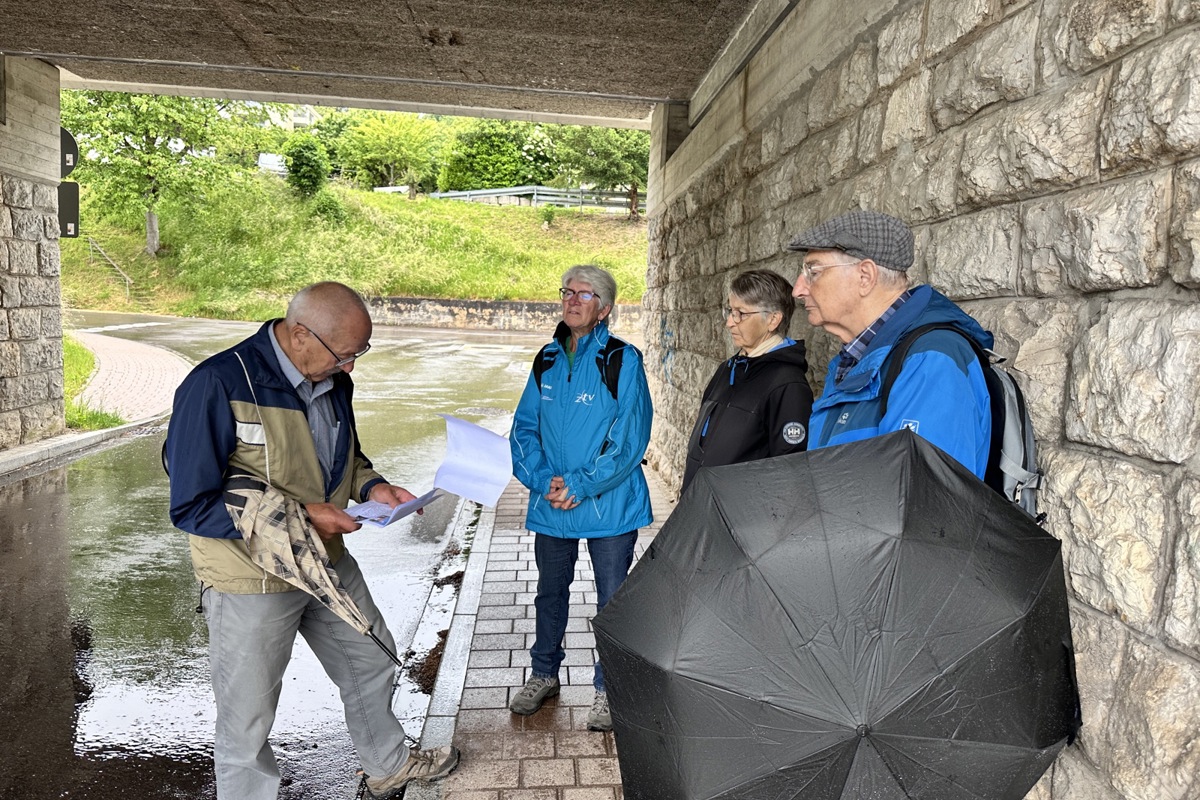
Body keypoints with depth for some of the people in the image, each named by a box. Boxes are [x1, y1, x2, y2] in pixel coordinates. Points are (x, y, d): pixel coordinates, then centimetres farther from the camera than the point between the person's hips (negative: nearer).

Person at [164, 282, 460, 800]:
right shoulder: (217, 386, -25)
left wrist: (370, 486, -6)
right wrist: (298, 516, -27)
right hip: (251, 578, -7)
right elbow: (191, 506, -23)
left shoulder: (332, 379, -3)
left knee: (371, 660, 24)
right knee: (247, 719, 10)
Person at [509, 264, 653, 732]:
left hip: (610, 505, -4)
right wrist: (543, 480, -10)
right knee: (550, 592, 20)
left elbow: (630, 437, -14)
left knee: (613, 599, 8)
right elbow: (524, 427, 6)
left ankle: (608, 687, 28)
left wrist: (580, 484, -18)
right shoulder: (547, 361, 6)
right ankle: (543, 674, 40)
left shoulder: (622, 360, -9)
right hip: (550, 505, 5)